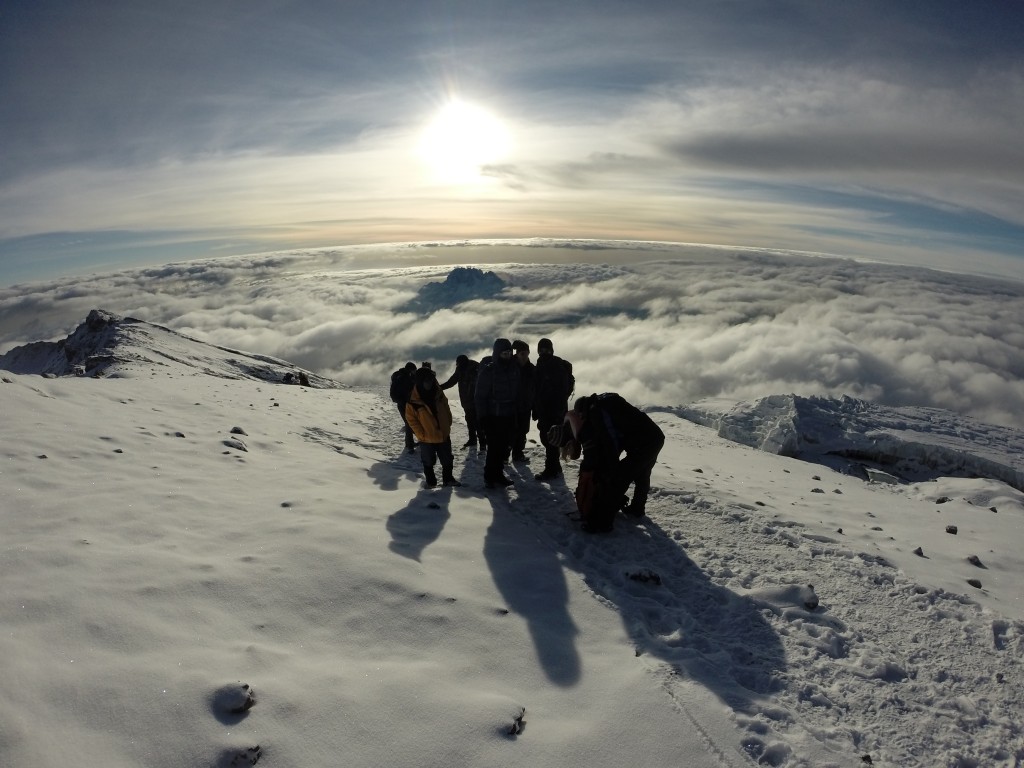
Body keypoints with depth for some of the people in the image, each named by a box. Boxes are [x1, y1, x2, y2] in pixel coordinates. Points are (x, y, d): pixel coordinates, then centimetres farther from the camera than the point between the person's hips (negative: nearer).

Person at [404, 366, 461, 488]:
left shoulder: (438, 394, -3)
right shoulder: (413, 400, -16)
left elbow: (447, 410, 9)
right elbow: (411, 418, -10)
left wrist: (448, 425, 4)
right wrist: (421, 434, -12)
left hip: (444, 435, 4)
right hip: (427, 439, -4)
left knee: (447, 460, 16)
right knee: (428, 462, 13)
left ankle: (448, 478, 34)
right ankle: (430, 481, 31)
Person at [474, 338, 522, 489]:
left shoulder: (514, 368, 4)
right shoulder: (488, 371, -13)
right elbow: (480, 396, -10)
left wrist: (518, 411, 11)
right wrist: (483, 417, -13)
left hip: (510, 416, 5)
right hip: (494, 417, -5)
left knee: (504, 447, 11)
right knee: (494, 448, -2)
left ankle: (498, 473, 26)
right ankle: (490, 477, 12)